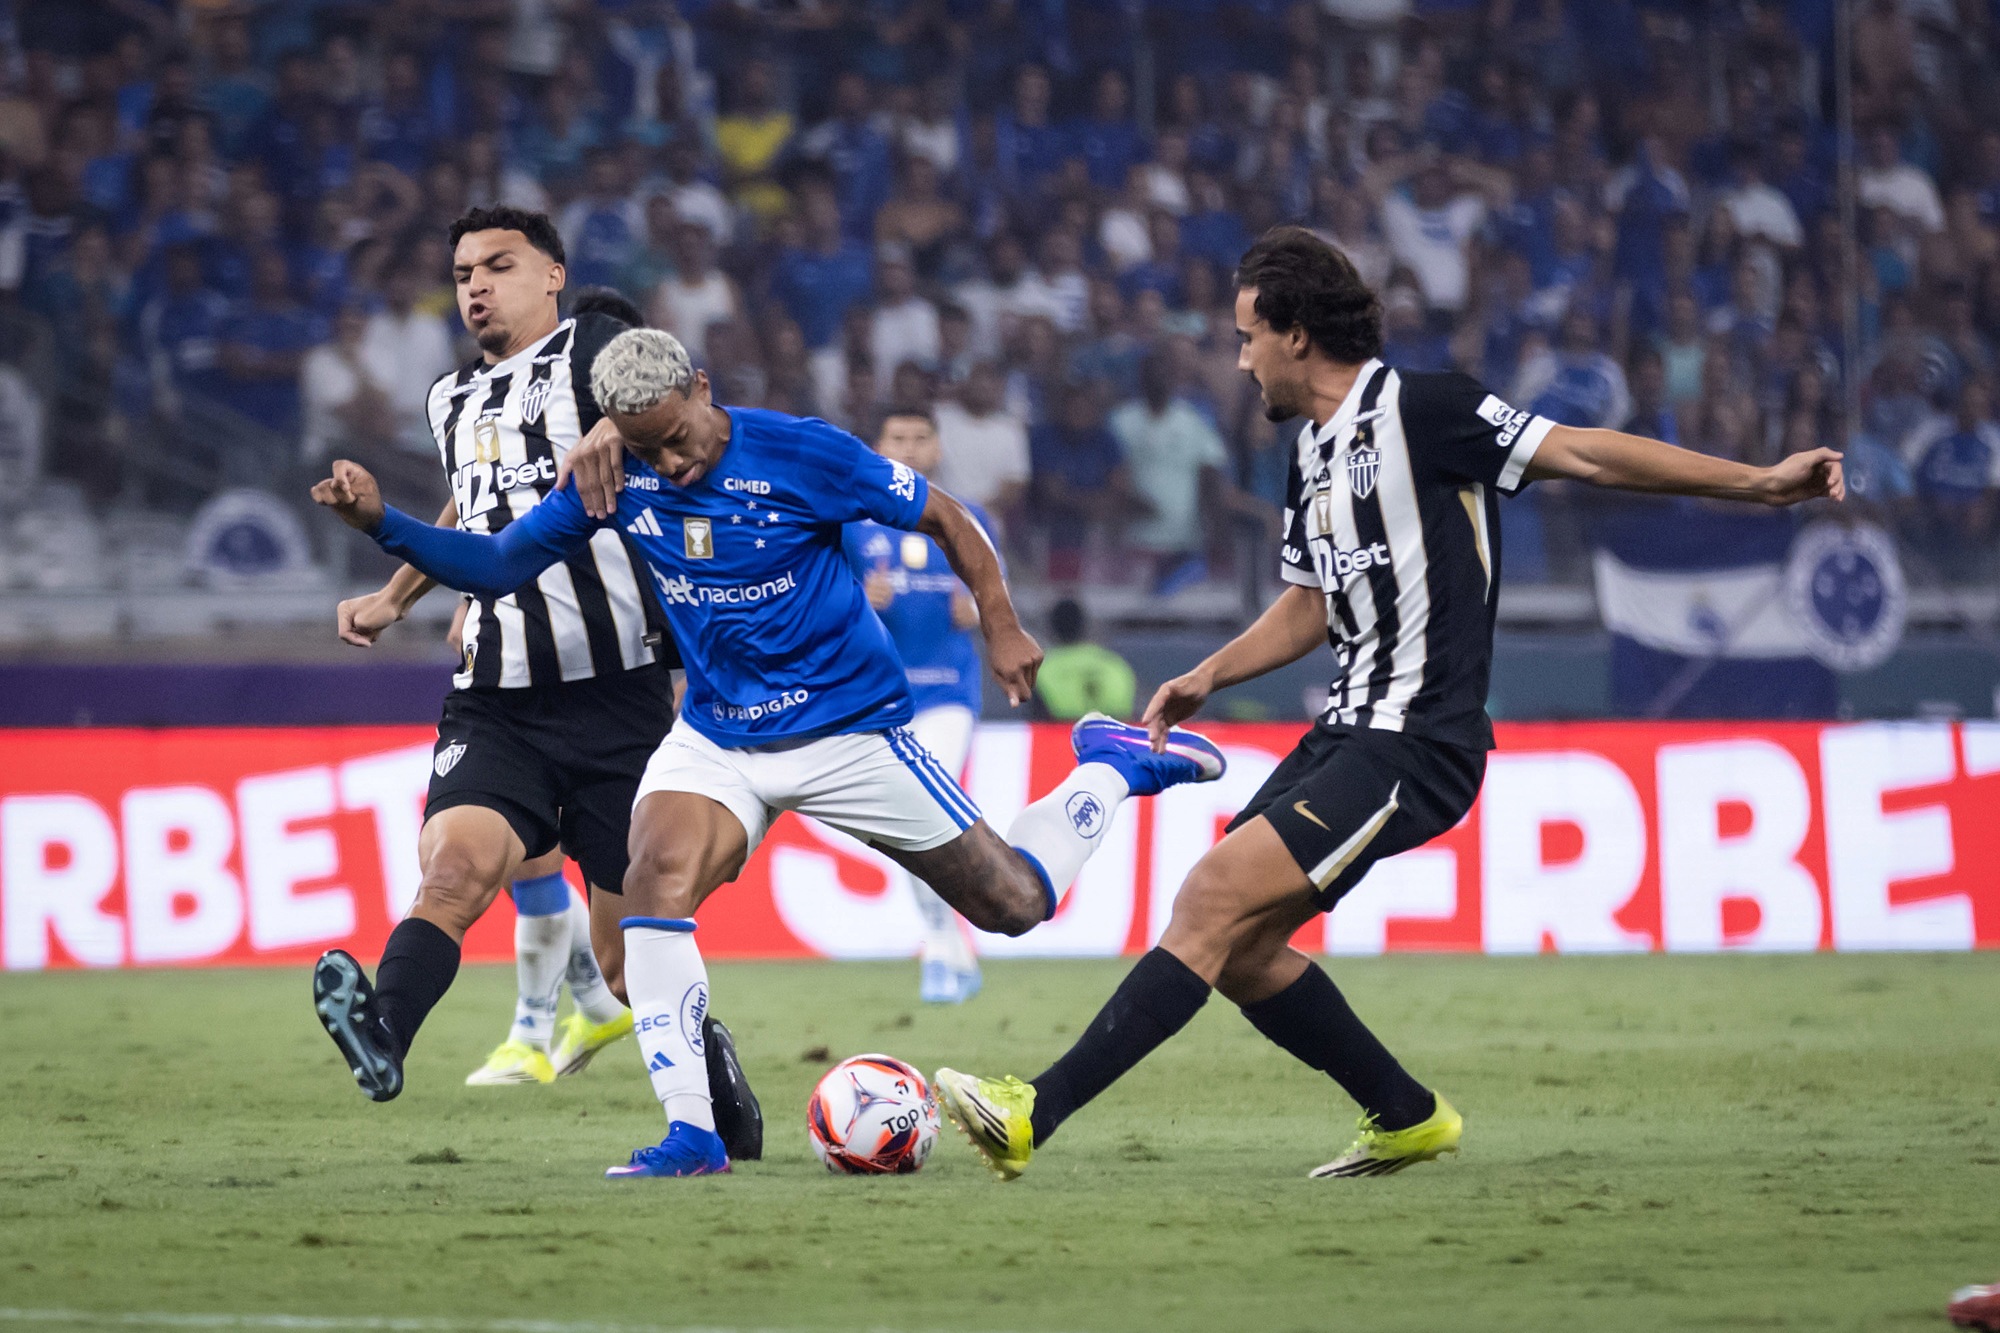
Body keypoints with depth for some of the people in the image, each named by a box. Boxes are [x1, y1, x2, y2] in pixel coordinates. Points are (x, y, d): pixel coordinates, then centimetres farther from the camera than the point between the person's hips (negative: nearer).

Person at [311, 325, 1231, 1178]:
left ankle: (1113, 765, 35)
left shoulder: (800, 454, -19)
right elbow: (498, 564, -3)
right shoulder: (618, 481, -9)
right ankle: (690, 1135, -24)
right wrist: (381, 523, -16)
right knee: (655, 882, -26)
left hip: (849, 726, -3)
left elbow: (942, 517, -7)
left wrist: (1001, 627, -10)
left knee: (1016, 906, 4)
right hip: (716, 738, 3)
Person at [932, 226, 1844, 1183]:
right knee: (1238, 948, 6)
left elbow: (1584, 454, -11)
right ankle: (1408, 1118, 21)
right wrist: (1208, 677, 14)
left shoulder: (1421, 412, -10)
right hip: (1348, 731, 9)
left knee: (1212, 899, -19)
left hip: (1417, 745, -9)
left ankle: (1035, 1116, -25)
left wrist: (1756, 483, -15)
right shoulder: (1312, 453, 16)